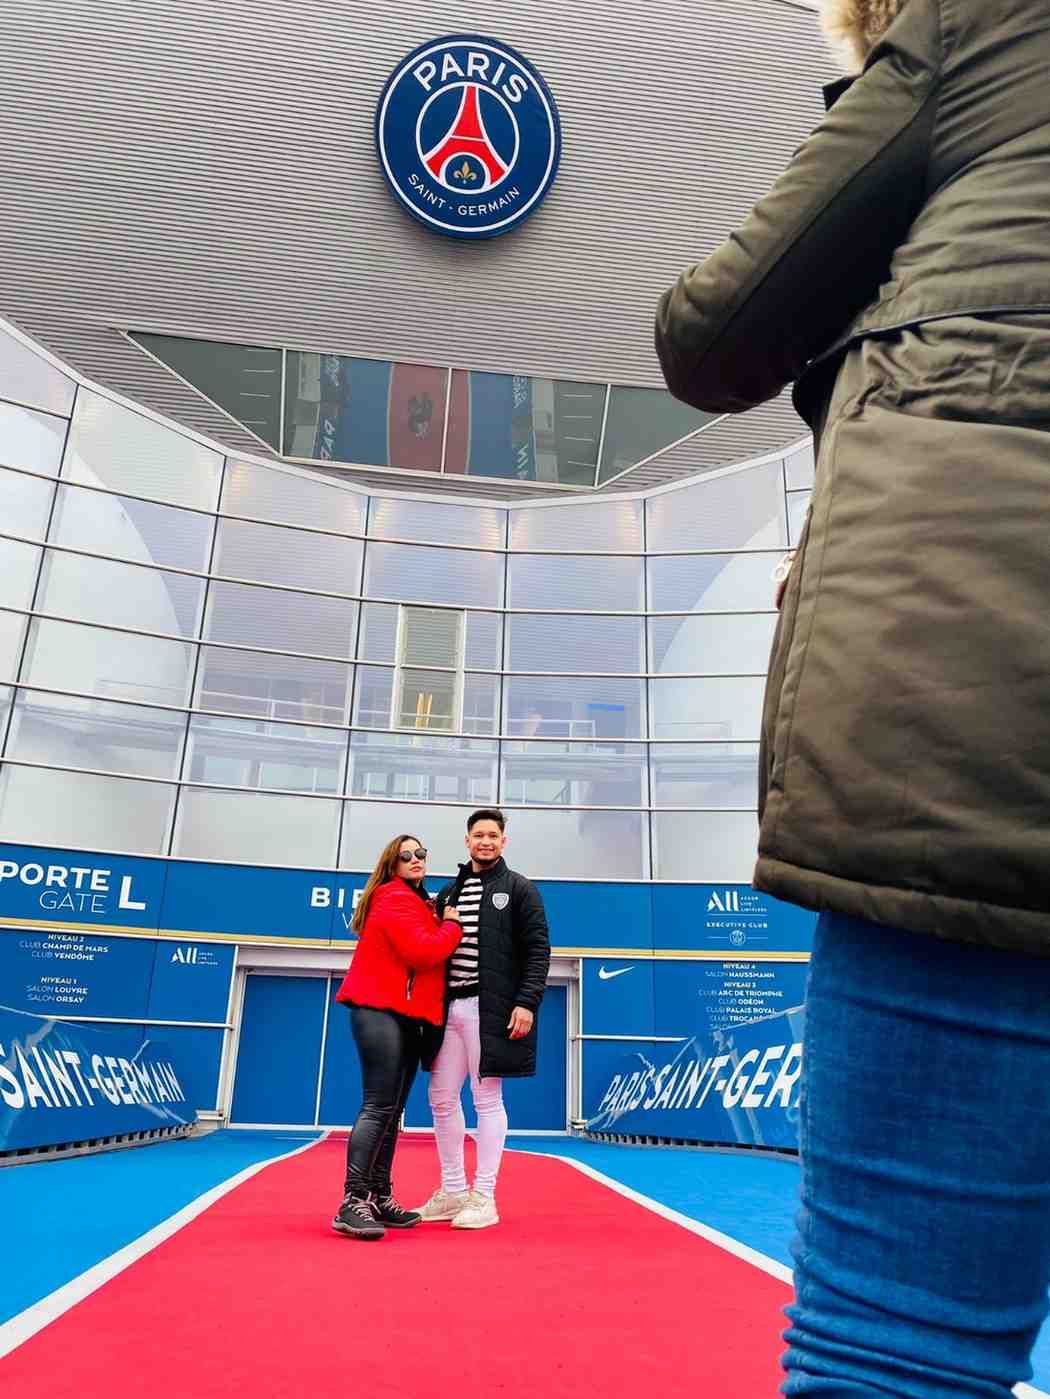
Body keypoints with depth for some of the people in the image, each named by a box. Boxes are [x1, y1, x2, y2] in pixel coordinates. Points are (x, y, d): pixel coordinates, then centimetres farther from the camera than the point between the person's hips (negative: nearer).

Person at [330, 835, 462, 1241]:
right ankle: (352, 1203, -15)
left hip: (406, 1016, 10)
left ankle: (379, 1198, 16)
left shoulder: (415, 903, 21)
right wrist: (452, 925, -4)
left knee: (391, 1111, 10)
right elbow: (423, 952, -19)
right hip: (380, 1011, -10)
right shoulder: (395, 898, -9)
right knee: (379, 1106, -15)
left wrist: (443, 924, 2)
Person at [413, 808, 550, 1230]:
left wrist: (527, 1002, -16)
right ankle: (453, 1191, 21)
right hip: (450, 1007, 6)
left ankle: (484, 1198, 9)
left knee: (487, 1100, -1)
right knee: (442, 1098, 9)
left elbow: (538, 950, -6)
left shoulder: (519, 889, 1)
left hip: (491, 1009, -6)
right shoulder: (450, 891, 16)